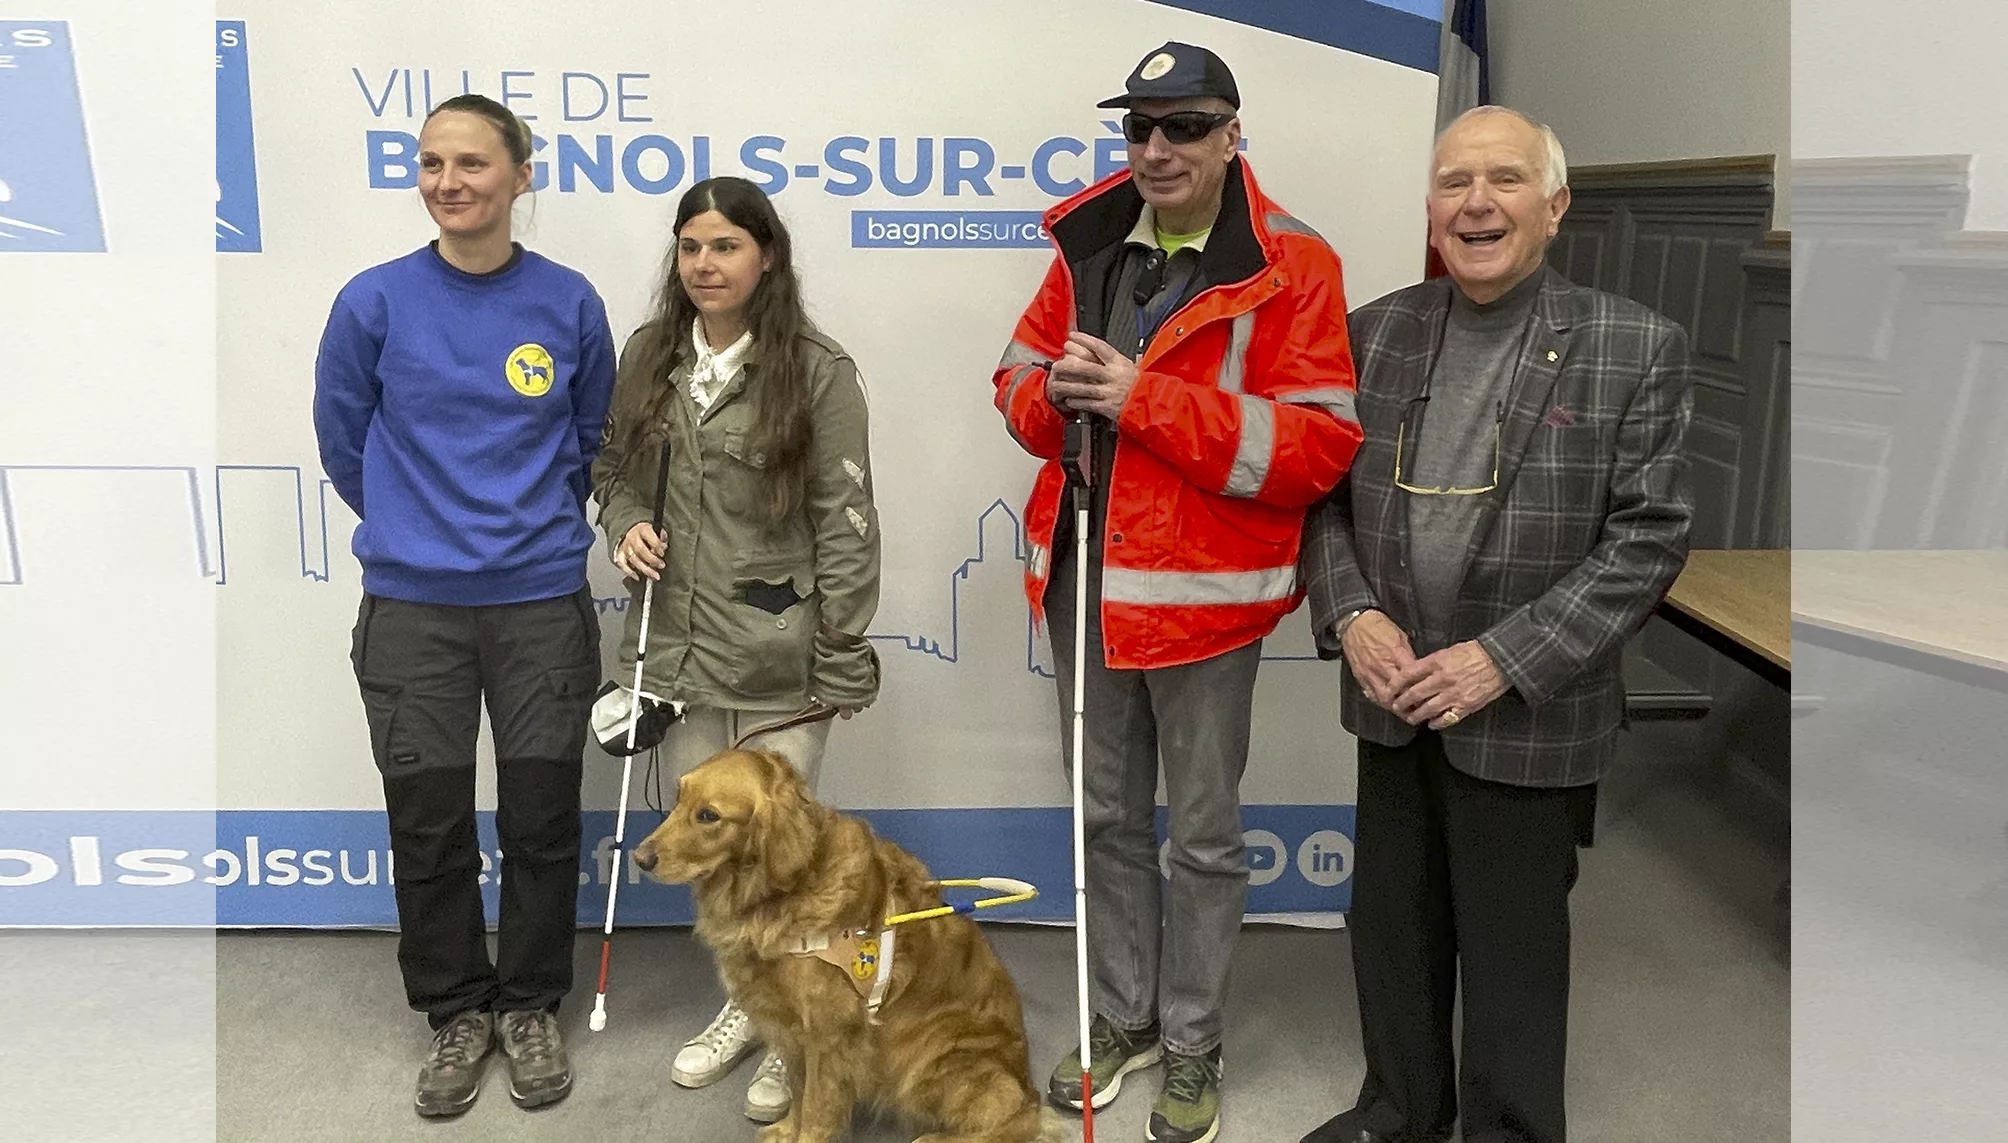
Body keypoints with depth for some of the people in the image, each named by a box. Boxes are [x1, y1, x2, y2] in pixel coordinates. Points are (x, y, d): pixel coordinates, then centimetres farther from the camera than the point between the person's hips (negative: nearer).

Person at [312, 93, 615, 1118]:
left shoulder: (568, 302, -2)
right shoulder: (376, 301, -4)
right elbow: (342, 439, 8)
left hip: (541, 599, 0)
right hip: (412, 605, 0)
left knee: (542, 819, 7)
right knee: (428, 822, 8)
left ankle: (530, 1006, 27)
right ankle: (457, 1011, 27)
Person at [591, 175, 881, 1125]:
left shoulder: (817, 372, -9)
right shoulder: (648, 357, 6)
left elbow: (845, 521, -9)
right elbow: (615, 468, 19)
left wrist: (840, 653, -10)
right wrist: (625, 524, -4)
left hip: (778, 656, -5)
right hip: (679, 647, 5)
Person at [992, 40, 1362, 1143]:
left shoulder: (1289, 266, -11)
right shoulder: (1087, 246, 6)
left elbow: (1318, 445, -18)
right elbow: (1018, 381, 12)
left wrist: (1147, 399, -23)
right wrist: (1056, 393, -12)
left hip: (1203, 592, -5)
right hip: (1083, 577, 5)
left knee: (1204, 835, 10)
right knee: (1108, 817, 19)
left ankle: (1191, 1045, 29)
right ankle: (1122, 1015, 38)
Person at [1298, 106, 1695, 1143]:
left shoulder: (1636, 348, -9)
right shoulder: (1373, 334, 2)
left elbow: (1649, 537, -11)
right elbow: (1325, 495, 6)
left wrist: (1503, 659, -18)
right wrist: (1350, 615, -11)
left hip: (1529, 720, -4)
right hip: (1394, 703, 4)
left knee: (1512, 952, 10)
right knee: (1389, 924, 19)